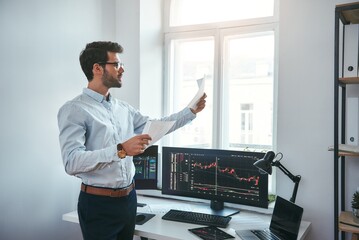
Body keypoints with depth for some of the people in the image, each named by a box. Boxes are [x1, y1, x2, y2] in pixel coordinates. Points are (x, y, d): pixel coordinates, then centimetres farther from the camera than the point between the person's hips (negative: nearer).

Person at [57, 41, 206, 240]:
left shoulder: (122, 107, 8)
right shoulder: (74, 110, -14)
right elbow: (72, 162, -25)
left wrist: (192, 111, 11)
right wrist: (120, 150, -34)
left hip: (129, 198, 7)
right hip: (99, 203, -7)